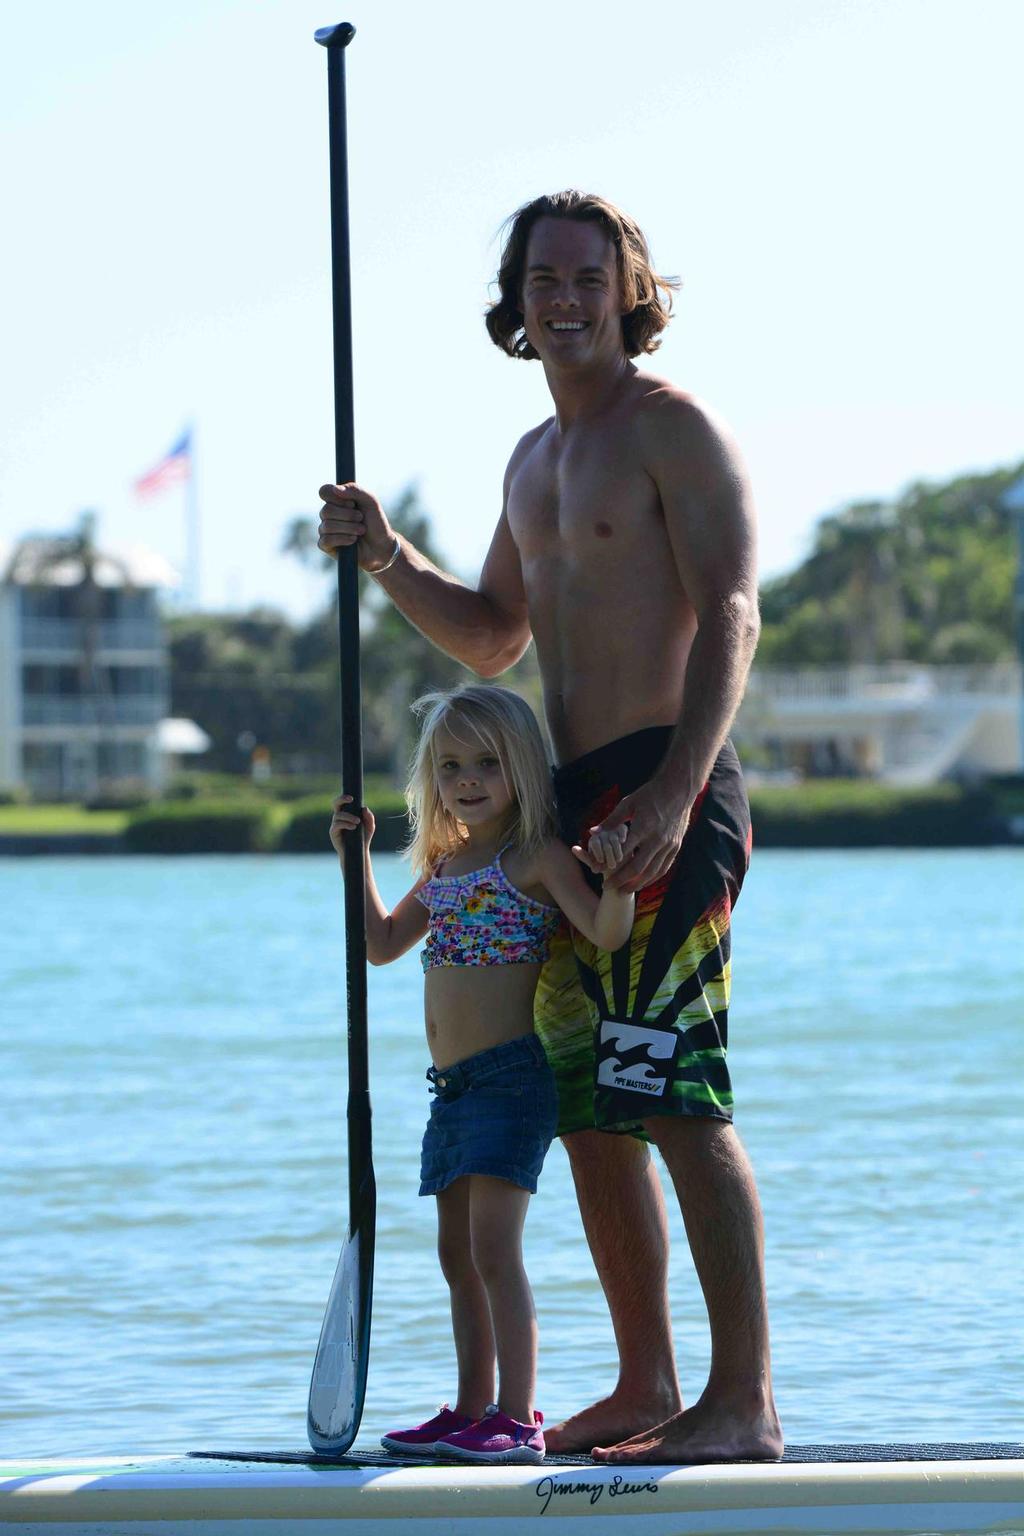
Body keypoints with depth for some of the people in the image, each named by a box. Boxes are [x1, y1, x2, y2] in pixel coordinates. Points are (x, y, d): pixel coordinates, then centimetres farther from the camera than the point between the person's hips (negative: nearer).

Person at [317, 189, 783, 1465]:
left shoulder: (673, 430, -5)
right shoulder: (534, 460, 21)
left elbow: (729, 617, -14)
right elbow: (493, 641, 31)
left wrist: (675, 793, -25)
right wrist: (387, 560, 13)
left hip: (667, 793, -9)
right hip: (572, 805, 9)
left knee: (677, 1098, -14)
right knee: (588, 1107, 8)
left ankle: (744, 1399, -15)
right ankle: (645, 1388, 15)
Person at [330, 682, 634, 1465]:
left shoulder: (536, 855, -8)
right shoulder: (445, 864, 15)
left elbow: (606, 931, -18)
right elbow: (383, 944, 26)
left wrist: (617, 880, -38)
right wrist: (356, 857, 18)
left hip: (512, 1073, -8)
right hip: (453, 1083, 8)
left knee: (494, 1247, -14)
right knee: (459, 1254, 12)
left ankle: (517, 1419, -13)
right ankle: (472, 1413, 19)